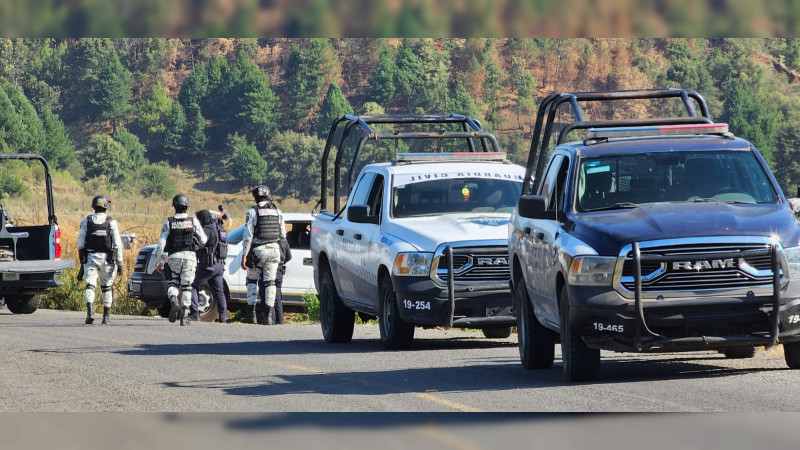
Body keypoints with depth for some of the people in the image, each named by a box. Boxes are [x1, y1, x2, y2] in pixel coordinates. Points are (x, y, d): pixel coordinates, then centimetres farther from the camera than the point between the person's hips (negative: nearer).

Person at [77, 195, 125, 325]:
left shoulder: (87, 221, 2)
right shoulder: (111, 222, -1)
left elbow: (80, 242, 4)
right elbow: (117, 244, -4)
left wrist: (82, 258, 15)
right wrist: (119, 263, 0)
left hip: (90, 257, 0)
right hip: (107, 258, 0)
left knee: (90, 285, -5)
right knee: (106, 287, 14)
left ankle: (90, 310, -29)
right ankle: (106, 316, 21)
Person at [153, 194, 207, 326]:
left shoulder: (168, 222, -1)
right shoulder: (193, 222, 0)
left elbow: (161, 243, -3)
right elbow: (203, 240, 3)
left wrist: (159, 260, 5)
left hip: (174, 257, 0)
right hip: (189, 256, 0)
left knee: (172, 283, 16)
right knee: (186, 286, 6)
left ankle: (174, 302, -14)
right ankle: (184, 316, 1)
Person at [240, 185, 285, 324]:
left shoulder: (253, 212, -7)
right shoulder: (277, 212, 8)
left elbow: (248, 235, -11)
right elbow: (283, 235, 11)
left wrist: (244, 255, -10)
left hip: (258, 250, -3)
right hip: (274, 250, 3)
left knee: (252, 280, 11)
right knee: (270, 282, 5)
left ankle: (251, 313, 7)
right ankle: (268, 315, -2)